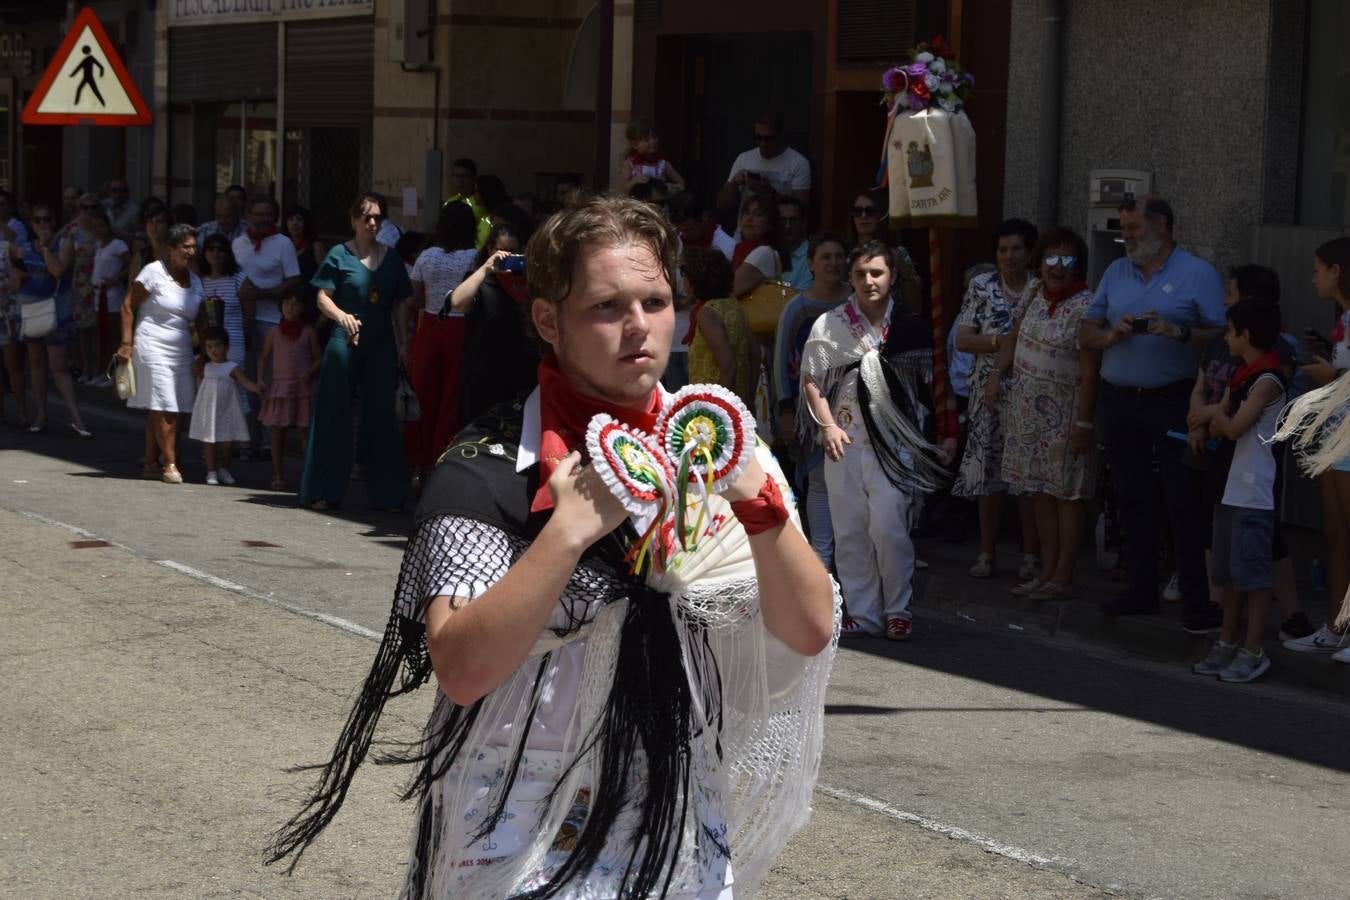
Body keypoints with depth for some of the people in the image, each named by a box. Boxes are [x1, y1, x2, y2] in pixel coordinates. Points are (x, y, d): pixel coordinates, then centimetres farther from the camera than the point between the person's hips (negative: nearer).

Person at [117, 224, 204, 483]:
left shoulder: (195, 281, 12)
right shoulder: (154, 273, -7)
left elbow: (200, 321, 18)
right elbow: (128, 306, -6)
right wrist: (126, 344, -11)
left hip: (181, 350, 6)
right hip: (153, 347, -6)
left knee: (157, 410, 9)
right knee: (164, 408, -11)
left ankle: (151, 464, 15)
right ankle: (170, 464, -8)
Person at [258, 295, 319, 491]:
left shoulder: (308, 332, 2)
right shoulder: (274, 333, 7)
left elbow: (318, 358, 4)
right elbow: (263, 358, 14)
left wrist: (310, 373, -14)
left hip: (302, 388, -2)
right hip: (279, 387, 2)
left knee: (305, 431, -4)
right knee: (277, 431, 3)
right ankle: (278, 476, 10)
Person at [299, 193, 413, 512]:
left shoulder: (391, 257, 11)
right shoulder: (339, 255, 0)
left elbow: (401, 303, 13)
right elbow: (323, 297, -3)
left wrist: (402, 343, 7)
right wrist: (342, 316, -22)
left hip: (382, 344, 3)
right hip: (345, 341, -3)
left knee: (382, 416, 5)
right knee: (335, 414, 0)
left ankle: (385, 493, 11)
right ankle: (325, 492, 5)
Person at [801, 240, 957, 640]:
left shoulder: (911, 327, 5)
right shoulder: (829, 325, 5)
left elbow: (933, 384, 9)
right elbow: (812, 380, 5)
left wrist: (948, 435, 3)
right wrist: (828, 426, -7)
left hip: (892, 443, -2)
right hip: (844, 442, 2)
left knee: (888, 527, -11)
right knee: (850, 532, 4)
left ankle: (898, 610, 2)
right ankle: (863, 612, 11)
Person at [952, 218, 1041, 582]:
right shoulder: (981, 287, 6)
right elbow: (962, 340, 1)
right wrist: (1000, 341, -14)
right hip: (987, 396, 1)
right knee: (988, 473, 3)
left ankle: (1030, 555, 6)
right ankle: (986, 553, 12)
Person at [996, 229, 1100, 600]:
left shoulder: (1084, 306, -17)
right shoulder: (1034, 292, 7)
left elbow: (1090, 371, -19)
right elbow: (1014, 336, 20)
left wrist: (1084, 423, -21)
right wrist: (997, 372, 5)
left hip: (1063, 414, -8)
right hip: (1029, 412, 8)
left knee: (1067, 493, -1)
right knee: (1041, 491, 12)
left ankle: (1063, 577, 3)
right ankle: (1047, 570, 20)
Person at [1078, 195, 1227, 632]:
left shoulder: (1198, 275, -2)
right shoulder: (1116, 272, 13)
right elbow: (1087, 333, 11)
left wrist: (1176, 332, -23)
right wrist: (1113, 335, -9)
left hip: (1173, 402, -5)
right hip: (1120, 403, 5)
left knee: (1184, 504, -6)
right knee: (1132, 499, 10)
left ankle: (1197, 600, -3)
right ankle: (1141, 588, 19)